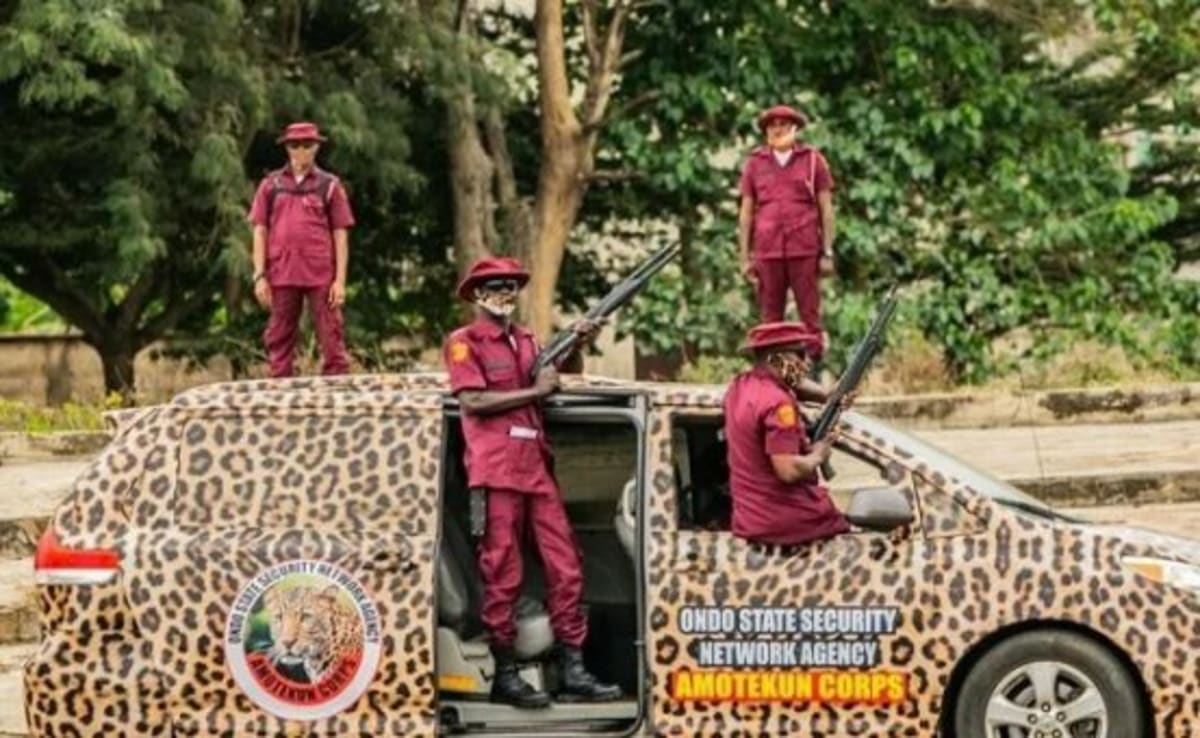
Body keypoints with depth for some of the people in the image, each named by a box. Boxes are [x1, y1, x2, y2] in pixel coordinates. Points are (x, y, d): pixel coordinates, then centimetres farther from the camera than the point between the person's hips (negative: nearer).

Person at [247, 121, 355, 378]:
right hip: (282, 276, 1)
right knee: (279, 340, 5)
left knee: (332, 339, -3)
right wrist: (260, 276, 0)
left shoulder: (329, 185, 6)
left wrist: (340, 280, -3)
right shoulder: (271, 184, 9)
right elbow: (260, 232, 8)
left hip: (321, 276, -1)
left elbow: (340, 235, 4)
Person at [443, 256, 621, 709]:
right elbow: (472, 401, -12)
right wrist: (534, 391, -11)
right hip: (496, 468, -7)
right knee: (502, 574, -4)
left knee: (565, 566, 1)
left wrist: (576, 348, 5)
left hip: (536, 467, 7)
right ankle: (504, 675, 1)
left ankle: (572, 672, 3)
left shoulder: (525, 340, 22)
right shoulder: (465, 342, 0)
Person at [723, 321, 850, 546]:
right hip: (791, 523, -9)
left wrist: (829, 396, 14)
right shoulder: (778, 403, -19)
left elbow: (792, 382, 28)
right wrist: (817, 456, -7)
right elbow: (789, 470, -25)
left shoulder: (740, 386, 8)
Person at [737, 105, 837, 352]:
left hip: (804, 251, -1)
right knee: (770, 319, 1)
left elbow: (826, 209, 8)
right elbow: (746, 212, 13)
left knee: (810, 316, -3)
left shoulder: (813, 160, 8)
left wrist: (828, 253, 2)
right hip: (767, 252, 1)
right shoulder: (755, 164, 11)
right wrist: (744, 257, 8)